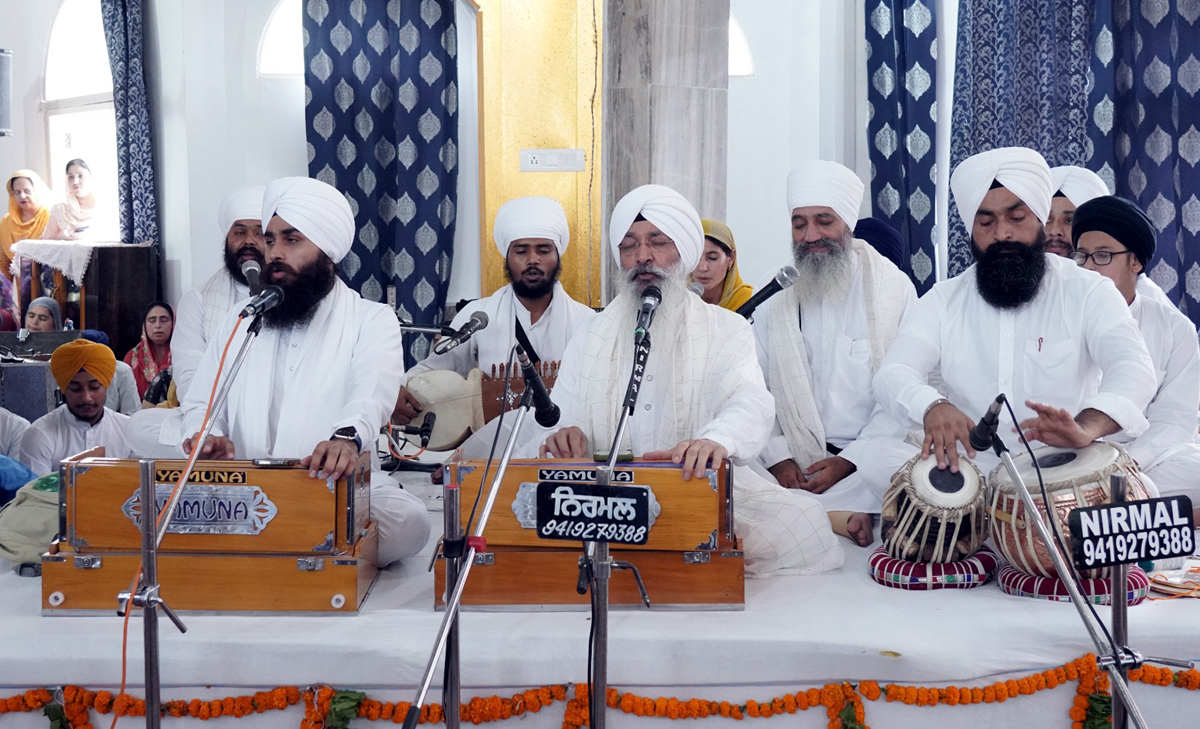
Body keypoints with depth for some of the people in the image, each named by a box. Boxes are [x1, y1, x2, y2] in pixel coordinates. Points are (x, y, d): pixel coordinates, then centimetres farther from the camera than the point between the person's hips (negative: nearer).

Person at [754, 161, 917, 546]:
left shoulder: (894, 288, 5)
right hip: (794, 470, 3)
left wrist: (848, 461, -11)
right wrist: (778, 457, -9)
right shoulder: (776, 300, 12)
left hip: (868, 466, -3)